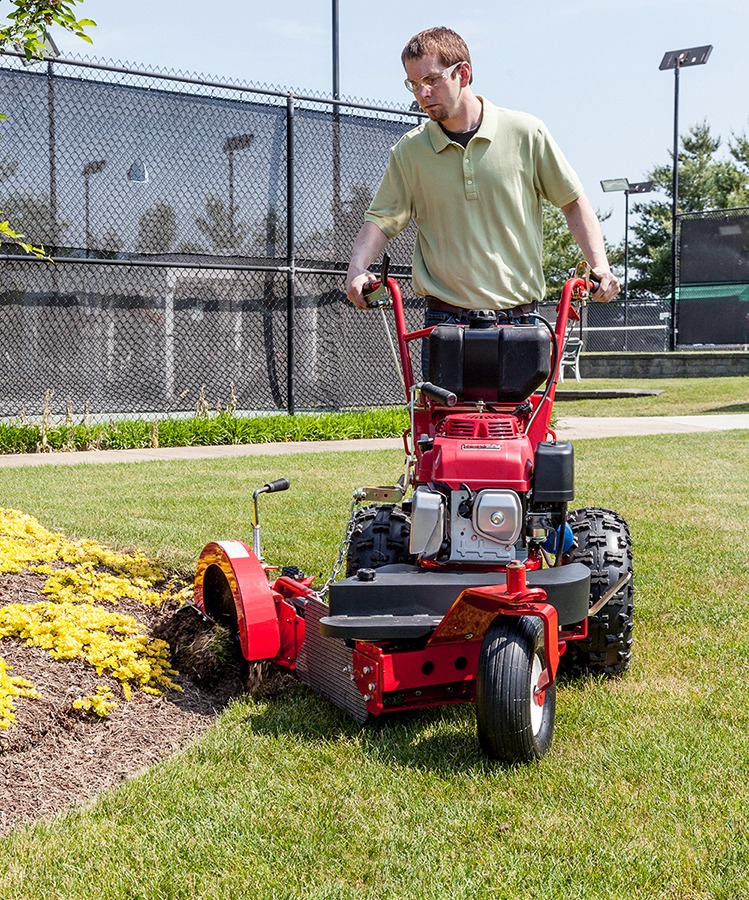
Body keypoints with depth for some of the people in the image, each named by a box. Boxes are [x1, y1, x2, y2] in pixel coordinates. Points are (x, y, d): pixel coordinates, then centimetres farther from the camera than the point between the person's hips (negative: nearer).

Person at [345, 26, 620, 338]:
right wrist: (357, 269, -15)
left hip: (520, 319, 0)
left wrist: (599, 265, -3)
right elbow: (381, 218, 5)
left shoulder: (526, 133, 2)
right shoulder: (408, 151, 5)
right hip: (445, 320, 0)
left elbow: (573, 202, 9)